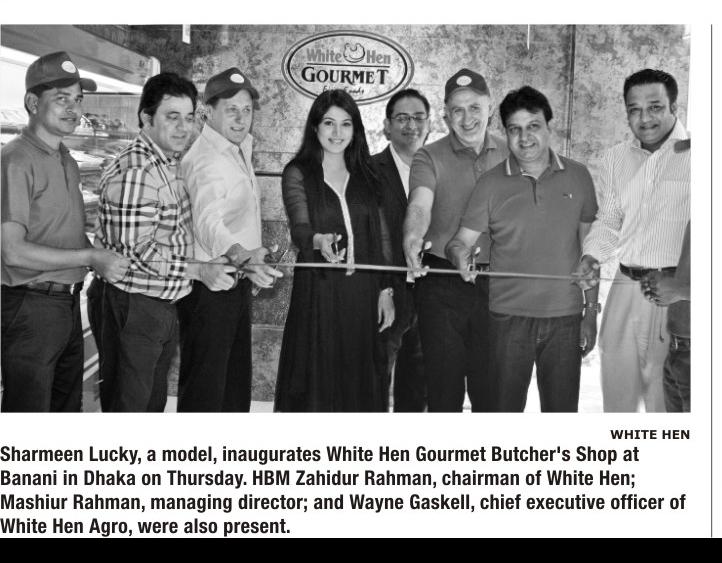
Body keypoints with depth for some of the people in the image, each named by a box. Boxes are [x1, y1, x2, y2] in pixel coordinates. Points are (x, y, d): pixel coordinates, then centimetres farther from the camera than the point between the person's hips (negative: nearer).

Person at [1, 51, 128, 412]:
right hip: (31, 306, -8)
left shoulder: (67, 161, 13)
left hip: (69, 303, 8)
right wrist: (90, 257, -19)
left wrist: (103, 259, 0)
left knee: (68, 406, 18)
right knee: (30, 409, 2)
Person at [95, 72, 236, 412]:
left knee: (154, 401, 19)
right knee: (128, 406, 1)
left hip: (164, 304, 10)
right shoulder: (134, 171, -21)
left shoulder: (168, 164, 12)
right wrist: (199, 270, -18)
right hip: (135, 306, -10)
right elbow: (136, 252, -24)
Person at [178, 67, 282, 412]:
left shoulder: (239, 150, 12)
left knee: (235, 380, 18)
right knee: (203, 386, -5)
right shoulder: (206, 159, -19)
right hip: (208, 288, -10)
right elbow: (208, 222, -34)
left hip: (236, 283, 10)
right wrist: (241, 255, -55)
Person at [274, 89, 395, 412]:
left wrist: (386, 290, 5)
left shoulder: (366, 175, 12)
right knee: (317, 383, -2)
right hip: (318, 291, -3)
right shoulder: (297, 174, 0)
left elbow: (381, 237, 12)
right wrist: (320, 240, -37)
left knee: (361, 382, 6)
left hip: (364, 293, 3)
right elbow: (299, 228, -15)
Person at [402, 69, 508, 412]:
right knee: (443, 384, 4)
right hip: (442, 284, -2)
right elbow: (419, 205, -17)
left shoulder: (510, 156, 9)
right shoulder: (429, 157, 0)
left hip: (496, 284, 2)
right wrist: (412, 237, -39)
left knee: (492, 385, 7)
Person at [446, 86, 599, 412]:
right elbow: (460, 241, -1)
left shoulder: (577, 177, 4)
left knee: (561, 409, 8)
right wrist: (460, 254, -25)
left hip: (565, 318, 1)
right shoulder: (491, 183, -1)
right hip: (509, 318, -1)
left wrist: (591, 312, 6)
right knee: (505, 408, 5)